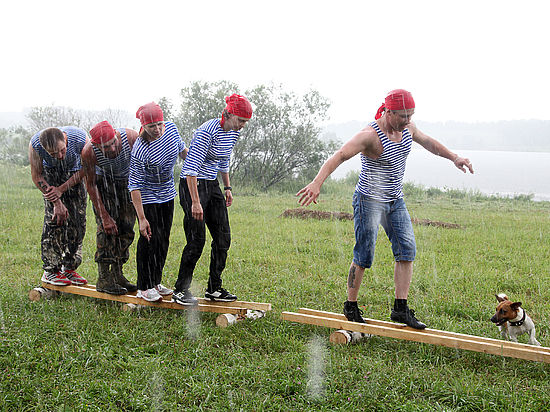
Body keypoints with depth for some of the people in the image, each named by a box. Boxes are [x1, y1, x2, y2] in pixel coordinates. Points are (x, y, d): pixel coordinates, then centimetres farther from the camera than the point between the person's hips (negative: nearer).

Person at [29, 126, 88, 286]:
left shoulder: (81, 139, -34)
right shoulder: (35, 144, -33)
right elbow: (37, 176, -18)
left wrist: (62, 189, -21)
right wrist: (57, 202, -21)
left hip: (74, 174, 2)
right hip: (51, 174, -2)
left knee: (78, 221, -5)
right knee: (54, 220, -16)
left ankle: (69, 268, 6)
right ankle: (50, 271, -9)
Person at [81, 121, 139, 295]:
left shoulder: (131, 137, -32)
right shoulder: (89, 152, -33)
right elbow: (90, 184, -20)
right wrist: (104, 216, -21)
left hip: (128, 181, 3)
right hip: (104, 183, -3)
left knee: (127, 228, 1)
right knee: (107, 228, -13)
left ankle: (117, 273, 11)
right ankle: (104, 278, -9)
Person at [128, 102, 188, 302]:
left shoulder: (171, 129, -12)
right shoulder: (140, 151, -29)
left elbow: (182, 149, 10)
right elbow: (134, 186, -25)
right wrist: (142, 218, -26)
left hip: (167, 194, 6)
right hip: (147, 197, -6)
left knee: (163, 240, 10)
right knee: (149, 240, -7)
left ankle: (156, 282, 22)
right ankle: (144, 287, 5)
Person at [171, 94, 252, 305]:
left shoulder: (234, 132, 3)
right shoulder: (207, 131, -22)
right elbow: (191, 167, -24)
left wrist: (227, 188, 19)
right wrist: (195, 202, -26)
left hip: (212, 185, 8)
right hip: (192, 185, -8)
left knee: (223, 238, 4)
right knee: (197, 240, -9)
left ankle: (214, 288, 14)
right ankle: (180, 290, 4)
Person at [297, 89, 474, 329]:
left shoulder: (407, 128, 1)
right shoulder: (370, 136, -22)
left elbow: (428, 142, 21)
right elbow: (338, 157, -32)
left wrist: (454, 158, 21)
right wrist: (317, 183, -45)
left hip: (395, 201, 7)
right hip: (369, 201, -7)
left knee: (407, 250, -1)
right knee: (364, 257, -4)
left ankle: (400, 309, 3)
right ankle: (350, 306, 14)